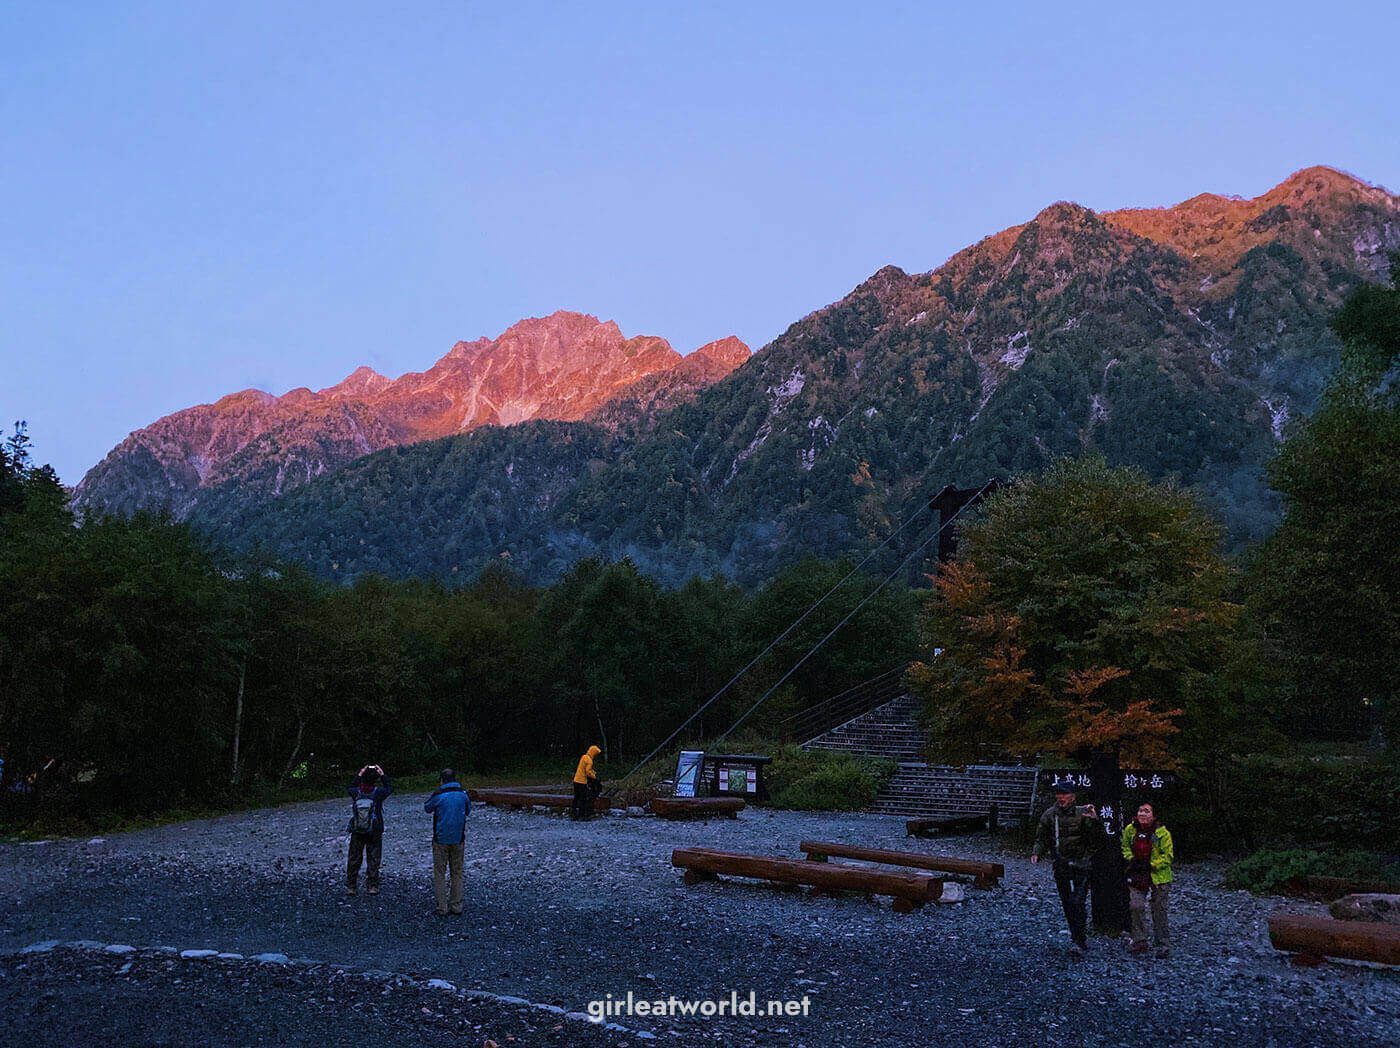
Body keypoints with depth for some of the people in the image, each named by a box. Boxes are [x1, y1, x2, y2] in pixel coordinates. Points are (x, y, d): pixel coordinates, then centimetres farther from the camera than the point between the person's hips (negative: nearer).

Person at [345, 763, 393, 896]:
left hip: (357, 832, 1)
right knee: (373, 859, 8)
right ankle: (372, 886, 9)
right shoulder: (378, 792, -14)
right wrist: (382, 774, 10)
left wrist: (359, 775, 15)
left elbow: (351, 788, 16)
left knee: (354, 859, 12)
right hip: (375, 832, -1)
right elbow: (390, 787, 8)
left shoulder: (356, 792, -10)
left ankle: (350, 887, 16)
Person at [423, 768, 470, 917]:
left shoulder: (438, 795, -13)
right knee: (457, 873, 13)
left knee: (439, 874, 6)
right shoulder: (463, 794, -2)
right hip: (459, 840, 3)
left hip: (441, 840, -3)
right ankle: (456, 906, 14)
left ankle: (442, 908, 4)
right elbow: (468, 811, 15)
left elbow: (427, 808, 6)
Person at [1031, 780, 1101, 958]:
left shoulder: (1082, 813, -8)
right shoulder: (1049, 815, 2)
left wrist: (1094, 820, -29)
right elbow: (1042, 839, 9)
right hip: (1061, 867, 4)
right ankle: (1081, 938, 29)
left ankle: (1078, 943, -6)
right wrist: (1036, 852, -9)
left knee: (1077, 903, -13)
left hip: (1081, 865, -4)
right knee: (1067, 904, 12)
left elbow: (1098, 838, -13)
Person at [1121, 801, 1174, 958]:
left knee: (1159, 910, 6)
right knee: (1136, 906, -8)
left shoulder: (1162, 833, -13)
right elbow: (1125, 847, 14)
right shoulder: (1130, 829, -2)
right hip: (1137, 875, 3)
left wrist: (1150, 866, -15)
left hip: (1158, 876, -3)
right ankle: (1139, 941, 7)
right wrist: (1132, 860, -2)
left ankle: (1163, 944, 21)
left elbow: (1168, 856, -9)